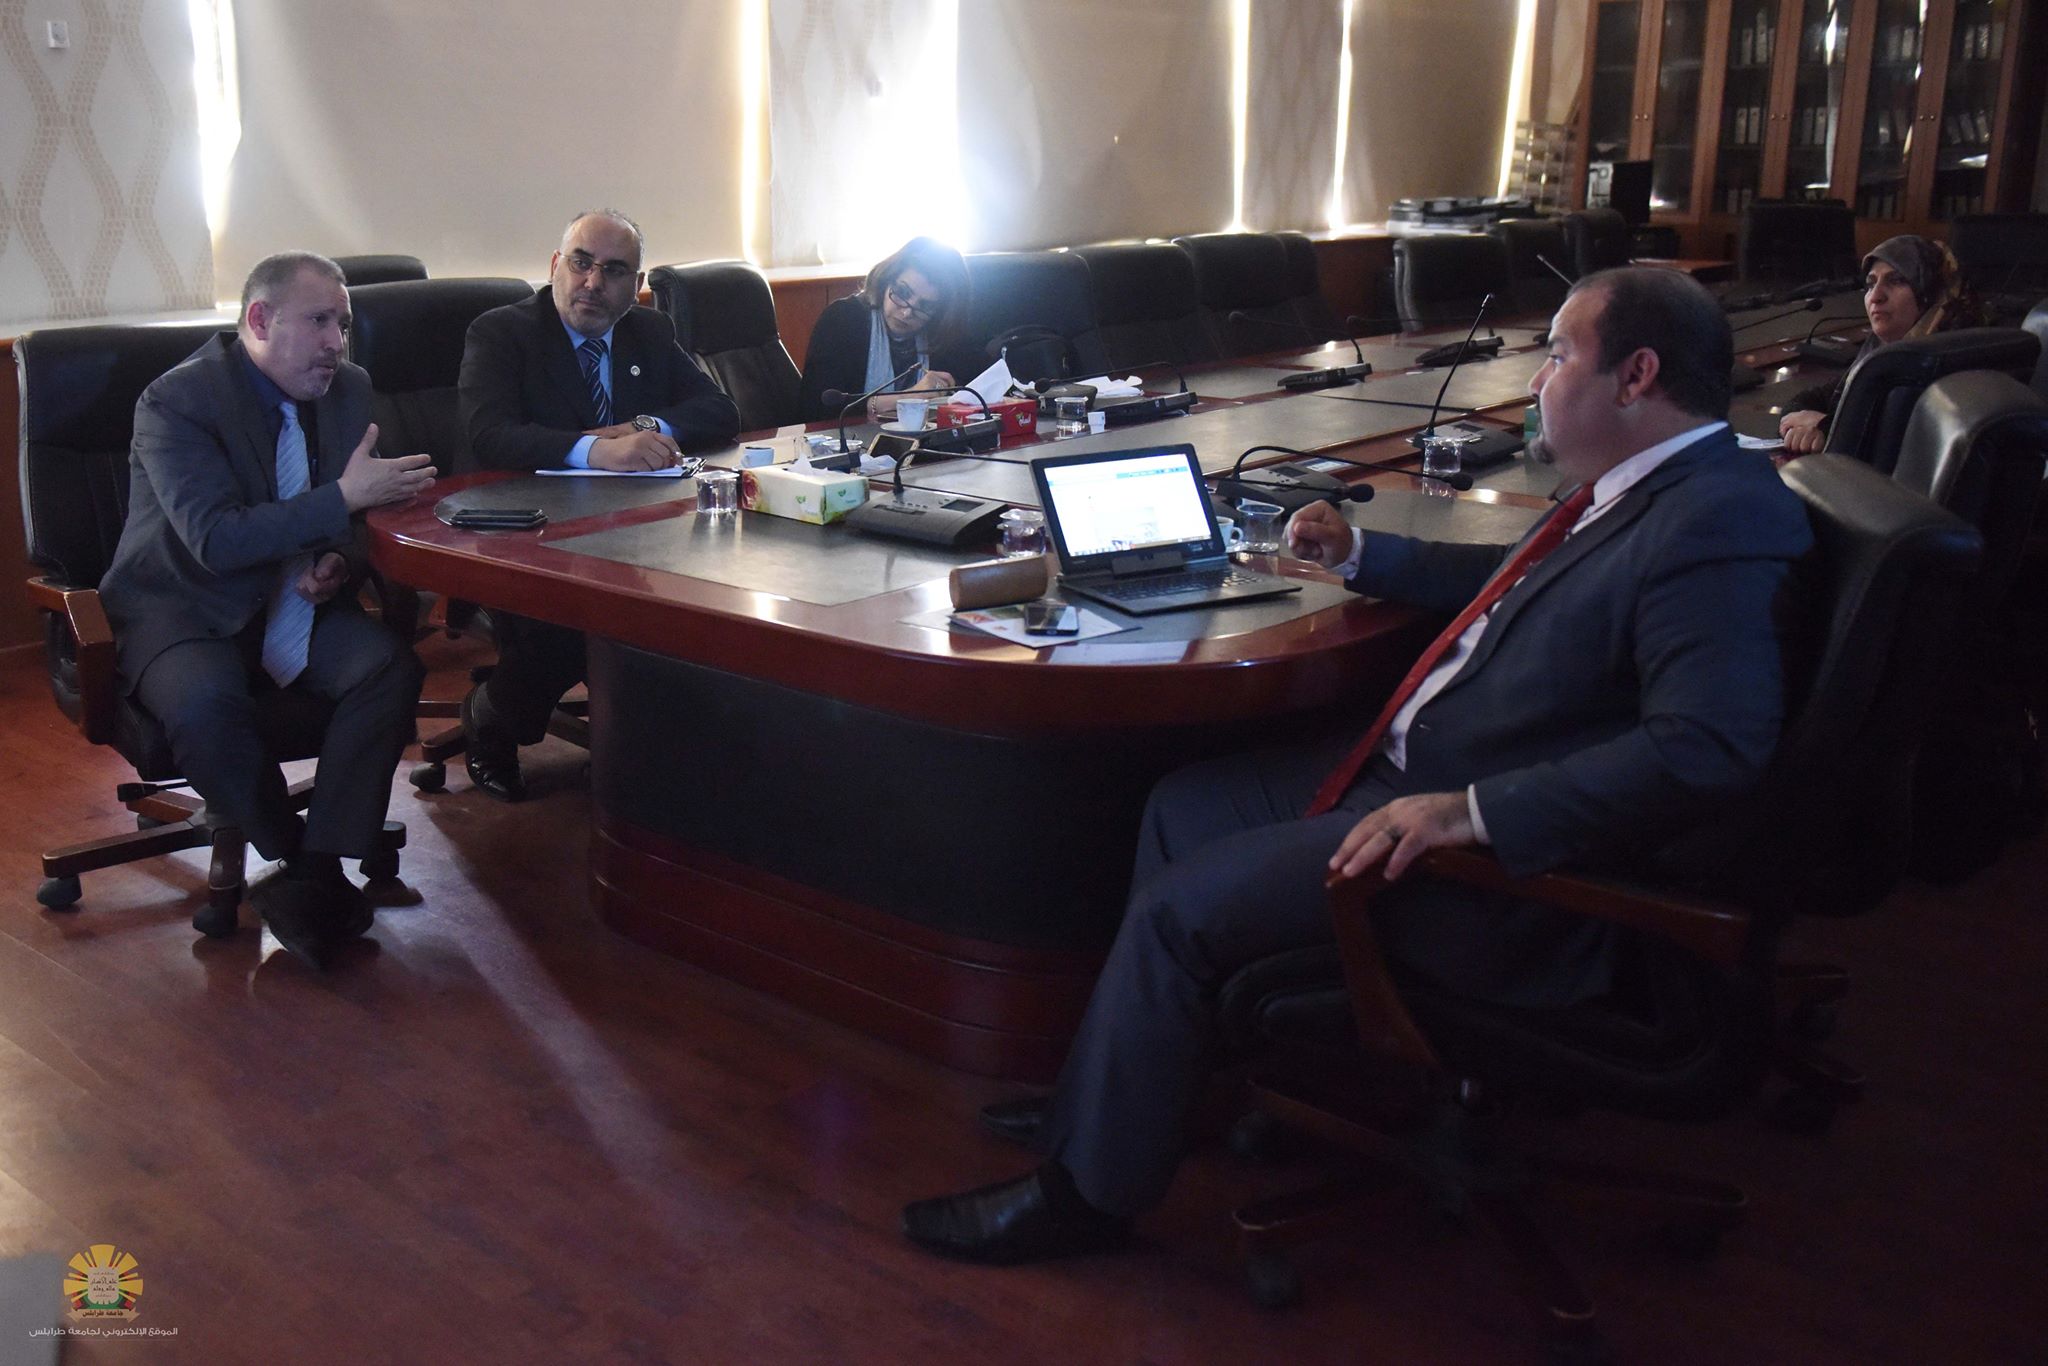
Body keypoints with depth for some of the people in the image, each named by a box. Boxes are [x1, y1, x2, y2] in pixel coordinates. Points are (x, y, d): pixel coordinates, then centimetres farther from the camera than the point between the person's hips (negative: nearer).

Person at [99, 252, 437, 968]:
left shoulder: (347, 387, 4)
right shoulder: (175, 402, -16)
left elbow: (364, 510, 14)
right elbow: (217, 540, -27)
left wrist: (340, 563, -9)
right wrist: (342, 499, -31)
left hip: (291, 604, 5)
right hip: (184, 610, -5)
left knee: (392, 666, -24)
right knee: (206, 707, -36)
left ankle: (315, 875, -22)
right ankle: (308, 864, -13)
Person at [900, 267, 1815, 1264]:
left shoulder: (1718, 519, -23)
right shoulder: (1633, 490, 9)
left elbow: (1707, 746, -35)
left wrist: (1471, 809, -35)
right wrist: (1358, 554, 28)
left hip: (1510, 877, -11)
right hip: (1420, 777, 11)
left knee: (1179, 908, -12)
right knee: (1185, 806, 13)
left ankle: (1087, 1190, 8)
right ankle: (1117, 1097, 26)